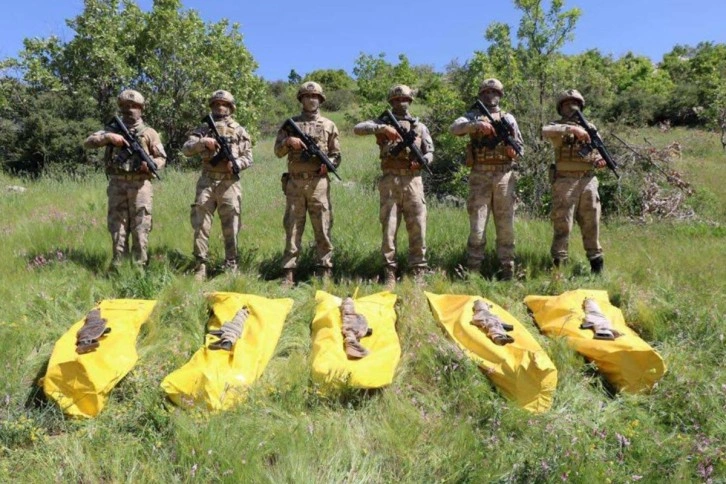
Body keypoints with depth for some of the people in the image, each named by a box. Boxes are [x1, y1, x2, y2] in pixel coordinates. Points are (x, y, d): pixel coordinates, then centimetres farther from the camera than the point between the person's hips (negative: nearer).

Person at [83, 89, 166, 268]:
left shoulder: (149, 132, 9)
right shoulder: (112, 129, 14)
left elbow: (161, 158, 7)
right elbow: (87, 143, 6)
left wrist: (151, 164, -15)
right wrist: (108, 137, -10)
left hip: (140, 185, -2)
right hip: (117, 184, 2)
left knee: (140, 227, -3)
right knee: (117, 226, 3)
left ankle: (139, 266, 3)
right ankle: (118, 266, 10)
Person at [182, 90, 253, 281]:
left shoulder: (239, 130, 12)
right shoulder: (203, 128, 13)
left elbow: (248, 157, 7)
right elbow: (186, 149, 3)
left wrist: (235, 164, -12)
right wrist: (203, 142, -14)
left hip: (229, 183, -1)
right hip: (207, 181, 1)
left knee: (231, 228, 1)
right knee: (201, 225, -3)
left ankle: (231, 267, 9)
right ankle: (201, 266, 3)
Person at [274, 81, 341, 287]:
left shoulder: (329, 125, 13)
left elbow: (337, 155, 12)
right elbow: (278, 151, 11)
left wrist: (329, 164, -9)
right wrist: (288, 141, -9)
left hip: (319, 182, 0)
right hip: (295, 182, 1)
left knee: (323, 228, -1)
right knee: (293, 227, 1)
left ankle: (324, 272, 4)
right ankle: (288, 273, 4)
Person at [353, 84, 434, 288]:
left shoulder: (420, 126, 17)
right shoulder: (383, 122, 12)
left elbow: (430, 153, 15)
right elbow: (358, 128, -3)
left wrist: (421, 161, -8)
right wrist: (383, 128, -16)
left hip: (413, 181, 2)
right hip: (390, 181, -1)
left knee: (417, 227, -1)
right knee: (389, 227, -2)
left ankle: (418, 272, 7)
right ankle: (389, 273, 3)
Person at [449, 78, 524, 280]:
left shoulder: (508, 118, 17)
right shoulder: (473, 116, 10)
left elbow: (521, 146, 18)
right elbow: (454, 128, -10)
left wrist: (514, 150, -6)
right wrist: (477, 124, -25)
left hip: (504, 176, 2)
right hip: (480, 176, -2)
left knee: (506, 227, 3)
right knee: (477, 227, -3)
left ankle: (507, 271, 10)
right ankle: (473, 271, 3)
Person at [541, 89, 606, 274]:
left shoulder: (590, 127, 18)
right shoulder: (558, 126, 5)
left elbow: (597, 152, 22)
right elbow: (545, 131, -19)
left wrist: (600, 161, -1)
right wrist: (571, 128, -28)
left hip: (588, 181, 4)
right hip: (565, 182, -4)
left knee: (591, 224, 7)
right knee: (562, 224, -5)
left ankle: (596, 263, 15)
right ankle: (559, 264, 0)